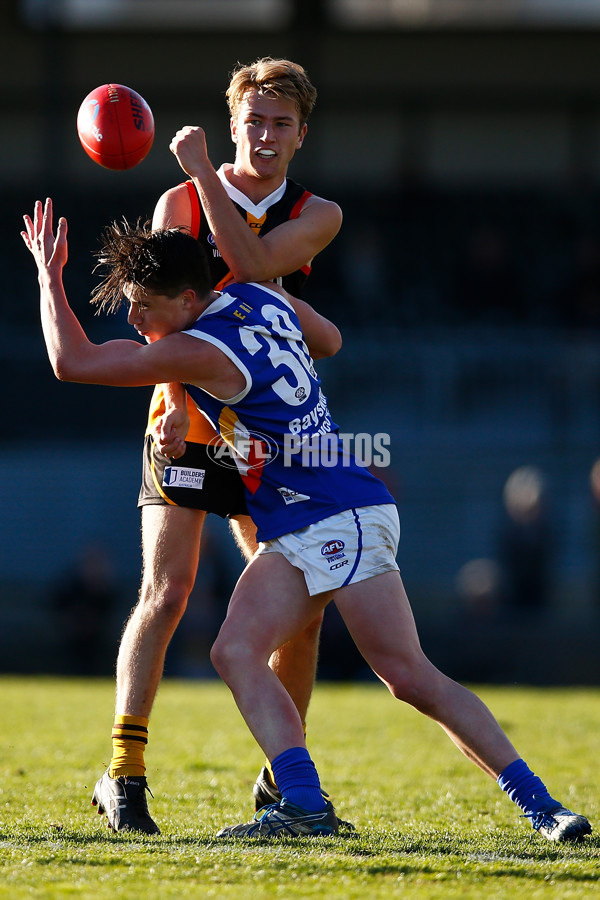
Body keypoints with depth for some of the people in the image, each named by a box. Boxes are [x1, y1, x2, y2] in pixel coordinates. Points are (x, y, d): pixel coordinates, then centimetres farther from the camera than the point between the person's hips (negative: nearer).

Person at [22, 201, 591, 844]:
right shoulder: (262, 300, 8)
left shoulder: (200, 351, -17)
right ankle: (304, 804, -19)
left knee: (409, 677, -13)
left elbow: (71, 362, -12)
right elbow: (329, 340, 29)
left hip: (341, 519, -10)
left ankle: (538, 802, -9)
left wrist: (48, 273, -1)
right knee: (236, 653, -7)